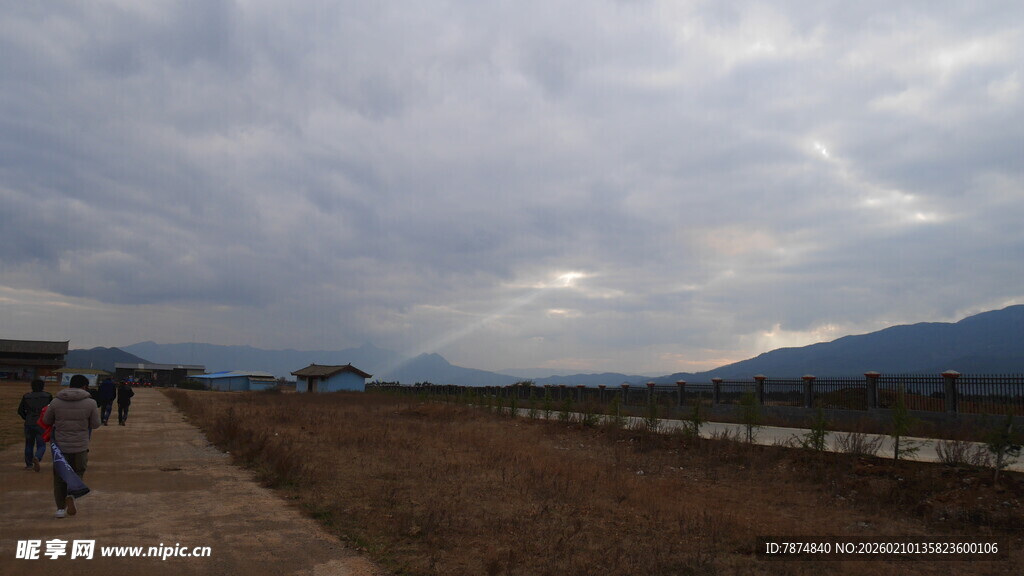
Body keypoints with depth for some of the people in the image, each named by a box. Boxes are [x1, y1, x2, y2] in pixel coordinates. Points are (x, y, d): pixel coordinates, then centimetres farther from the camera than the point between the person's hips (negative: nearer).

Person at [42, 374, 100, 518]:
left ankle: (60, 508, 16)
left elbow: (46, 421, 8)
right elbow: (95, 425, -1)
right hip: (80, 447, -1)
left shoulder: (56, 402, -5)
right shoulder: (90, 403, -9)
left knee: (60, 477, 16)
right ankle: (71, 495, -10)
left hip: (61, 446, 1)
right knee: (78, 473, 16)